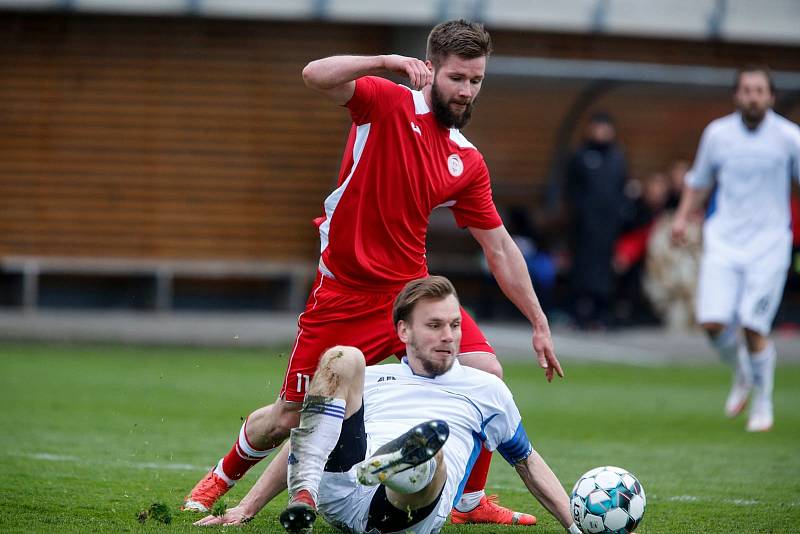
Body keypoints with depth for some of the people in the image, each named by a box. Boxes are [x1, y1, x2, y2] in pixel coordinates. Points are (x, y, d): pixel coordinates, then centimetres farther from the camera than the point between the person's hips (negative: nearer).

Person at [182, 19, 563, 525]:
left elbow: (500, 247, 10)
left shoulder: (468, 162, 5)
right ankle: (222, 477, 34)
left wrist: (540, 323, 8)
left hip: (411, 288, 4)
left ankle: (470, 502, 1)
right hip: (343, 294, -4)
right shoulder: (388, 103, -8)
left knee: (487, 374, -15)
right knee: (288, 417, 3)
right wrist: (387, 61, -37)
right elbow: (316, 75, -25)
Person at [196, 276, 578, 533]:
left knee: (433, 439, -36)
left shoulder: (486, 389, 28)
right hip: (341, 489, 2)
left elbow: (528, 463, 34)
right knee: (343, 357, -13)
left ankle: (402, 463, -76)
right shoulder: (371, 379, 30)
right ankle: (304, 494, -32)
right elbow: (302, 446, 30)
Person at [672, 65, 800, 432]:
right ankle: (742, 374, 22)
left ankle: (763, 402, 12)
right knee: (713, 322, -10)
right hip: (723, 240, 2)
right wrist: (683, 216, 8)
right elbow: (699, 181, 19)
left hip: (768, 243, -2)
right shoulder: (717, 133, 5)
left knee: (754, 327, -10)